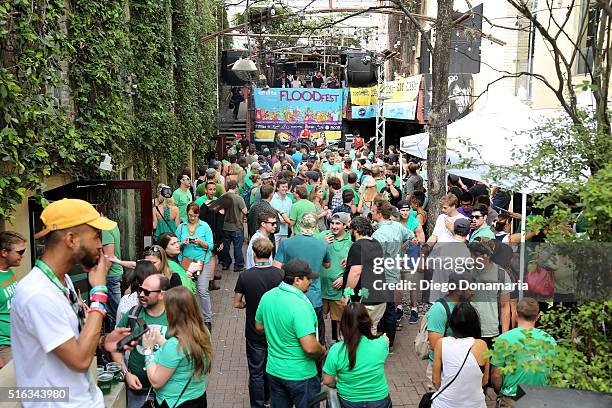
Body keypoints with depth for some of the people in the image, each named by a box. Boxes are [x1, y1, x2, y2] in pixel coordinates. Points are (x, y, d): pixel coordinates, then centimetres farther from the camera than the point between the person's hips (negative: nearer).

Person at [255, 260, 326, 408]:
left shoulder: (267, 296, -5)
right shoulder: (300, 305, -28)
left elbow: (259, 327, 11)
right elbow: (310, 347, -30)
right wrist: (323, 351, -11)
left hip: (274, 370, 6)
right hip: (300, 375, -6)